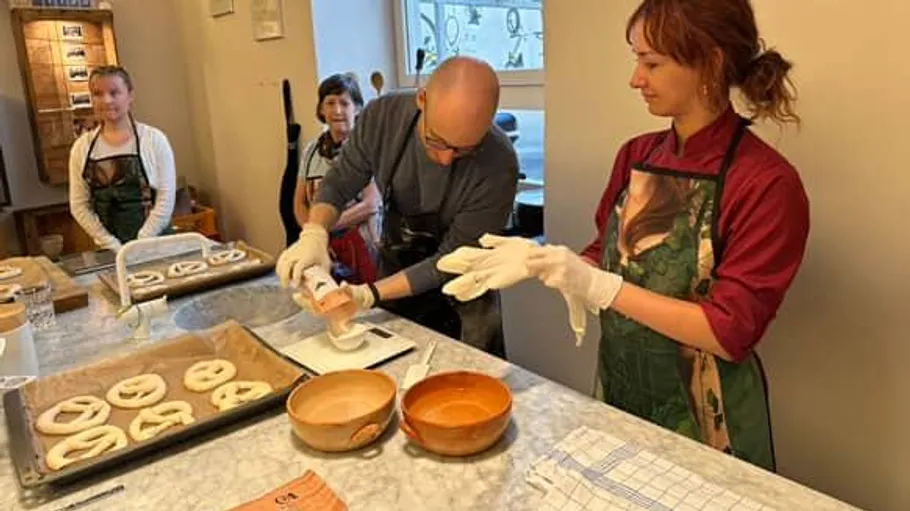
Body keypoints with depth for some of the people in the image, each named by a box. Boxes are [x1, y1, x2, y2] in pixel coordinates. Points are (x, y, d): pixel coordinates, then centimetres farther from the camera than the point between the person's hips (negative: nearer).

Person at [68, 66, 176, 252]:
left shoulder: (154, 139, -2)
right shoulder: (82, 147, 4)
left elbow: (166, 198, -5)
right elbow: (78, 205, 4)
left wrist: (140, 245, -11)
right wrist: (113, 246, -6)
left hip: (155, 245, -2)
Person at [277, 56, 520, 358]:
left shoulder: (498, 165, -31)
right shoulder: (383, 116, -20)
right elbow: (339, 184, -6)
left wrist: (369, 295, -30)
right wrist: (314, 234, -25)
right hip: (393, 277, 4)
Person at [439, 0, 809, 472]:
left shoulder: (766, 183, -19)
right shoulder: (635, 156, -1)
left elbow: (729, 333, -23)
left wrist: (599, 286, -27)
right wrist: (538, 262, -11)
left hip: (702, 418, -5)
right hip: (616, 391, 6)